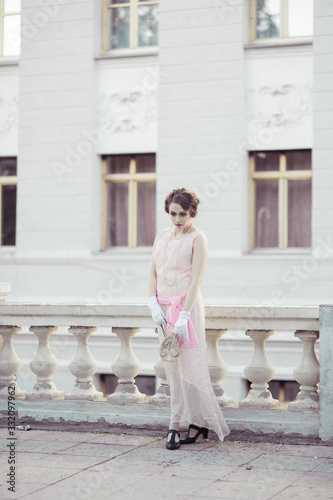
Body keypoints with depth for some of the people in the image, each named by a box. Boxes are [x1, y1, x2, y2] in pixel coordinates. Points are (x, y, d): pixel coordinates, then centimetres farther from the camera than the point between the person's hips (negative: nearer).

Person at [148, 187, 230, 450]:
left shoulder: (197, 238, -6)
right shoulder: (162, 235, 12)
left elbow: (196, 280, -13)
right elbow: (153, 272, 11)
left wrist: (184, 316, -20)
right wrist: (154, 304, -3)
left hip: (187, 304, -6)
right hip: (164, 306, 6)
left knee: (186, 363, -6)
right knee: (172, 367, 6)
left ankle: (176, 425, 2)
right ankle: (198, 422, 13)